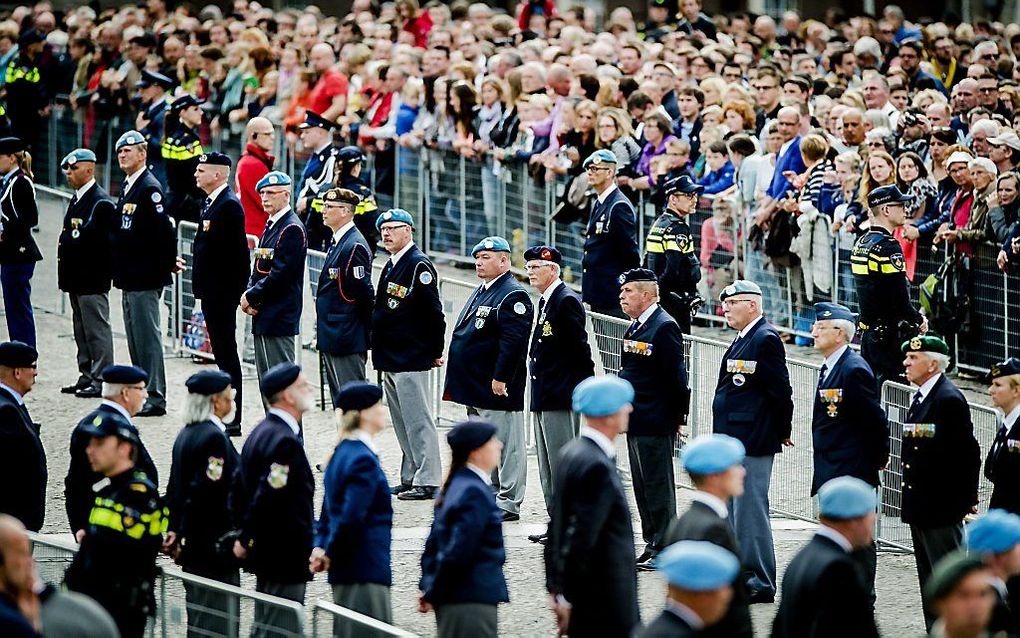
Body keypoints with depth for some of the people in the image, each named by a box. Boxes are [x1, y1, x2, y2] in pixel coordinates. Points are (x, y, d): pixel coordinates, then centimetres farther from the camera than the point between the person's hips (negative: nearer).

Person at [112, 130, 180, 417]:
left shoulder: (149, 188, -15)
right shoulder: (128, 187, 14)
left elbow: (165, 229, -20)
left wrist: (168, 264, -12)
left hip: (146, 278, -10)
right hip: (129, 276, 10)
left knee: (147, 336, -7)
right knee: (135, 337, 14)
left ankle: (156, 398, -5)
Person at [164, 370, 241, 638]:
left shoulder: (185, 435, 12)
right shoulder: (214, 437, -17)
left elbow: (175, 489, 15)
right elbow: (208, 493, -22)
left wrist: (174, 531, 16)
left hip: (193, 546, 10)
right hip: (215, 549, -10)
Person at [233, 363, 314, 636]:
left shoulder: (260, 433, 11)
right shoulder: (285, 441, -21)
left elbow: (240, 487, 15)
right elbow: (269, 497, -25)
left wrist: (245, 538, 16)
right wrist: (247, 540, -13)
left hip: (265, 553, 10)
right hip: (286, 557, -10)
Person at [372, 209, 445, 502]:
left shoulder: (419, 265, -13)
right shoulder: (391, 266, 15)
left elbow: (434, 311, -15)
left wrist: (435, 352, -11)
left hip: (411, 358, -10)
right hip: (390, 358, 10)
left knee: (418, 421, -6)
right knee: (402, 423, 14)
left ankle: (427, 481, -3)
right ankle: (410, 478, 21)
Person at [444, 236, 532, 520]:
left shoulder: (513, 295, -14)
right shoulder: (481, 293, 18)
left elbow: (513, 342, -21)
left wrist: (500, 378, -23)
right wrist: (459, 382, 21)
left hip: (497, 389, -10)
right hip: (476, 389, 10)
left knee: (506, 446, -3)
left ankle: (508, 504, 1)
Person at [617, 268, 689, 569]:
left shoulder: (664, 327, -16)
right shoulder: (636, 327, 13)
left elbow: (676, 377, -16)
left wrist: (676, 417, -11)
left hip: (655, 424, -10)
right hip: (635, 421, 10)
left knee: (658, 486, -3)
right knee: (643, 487, 14)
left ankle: (663, 550, 1)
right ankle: (652, 544, 22)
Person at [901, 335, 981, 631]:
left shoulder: (950, 399, -16)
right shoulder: (919, 398, 13)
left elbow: (968, 452, -16)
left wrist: (968, 499, -13)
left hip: (943, 506, -10)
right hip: (920, 506, 10)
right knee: (928, 577, 14)